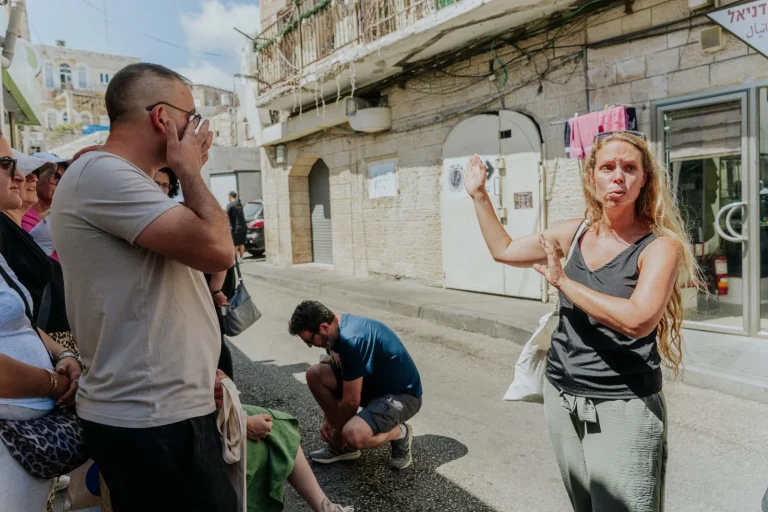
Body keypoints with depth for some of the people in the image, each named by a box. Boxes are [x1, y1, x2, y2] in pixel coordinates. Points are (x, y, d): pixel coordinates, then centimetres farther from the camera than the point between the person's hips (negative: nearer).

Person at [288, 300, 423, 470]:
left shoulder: (351, 340, -31)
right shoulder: (338, 326, -3)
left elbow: (351, 400, -23)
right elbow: (336, 370, 11)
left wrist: (338, 432, -5)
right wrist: (328, 419, 8)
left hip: (402, 394, -9)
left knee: (353, 435, -33)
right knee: (314, 374, 0)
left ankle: (400, 433, 0)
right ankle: (343, 445, 10)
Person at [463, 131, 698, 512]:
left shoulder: (661, 245, -13)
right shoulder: (575, 232, 2)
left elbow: (637, 320, -28)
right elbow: (503, 250, 13)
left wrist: (562, 282, -20)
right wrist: (478, 194, 13)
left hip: (622, 408, -5)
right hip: (562, 397, 5)